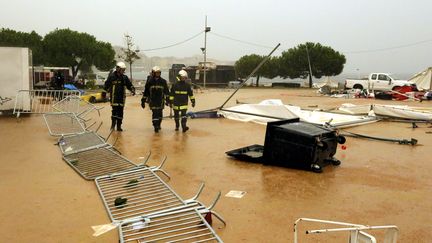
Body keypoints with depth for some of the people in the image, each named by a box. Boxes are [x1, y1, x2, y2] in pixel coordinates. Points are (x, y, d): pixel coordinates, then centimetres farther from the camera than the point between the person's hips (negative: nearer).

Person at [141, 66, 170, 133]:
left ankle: (158, 125, 26)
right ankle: (156, 127, -4)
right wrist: (143, 101, 3)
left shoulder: (163, 81, 5)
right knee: (155, 114, -7)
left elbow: (166, 91, 9)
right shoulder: (149, 81, 0)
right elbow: (146, 91, 3)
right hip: (153, 101, -2)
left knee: (160, 114, 9)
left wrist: (167, 100, 5)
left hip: (161, 101, 2)